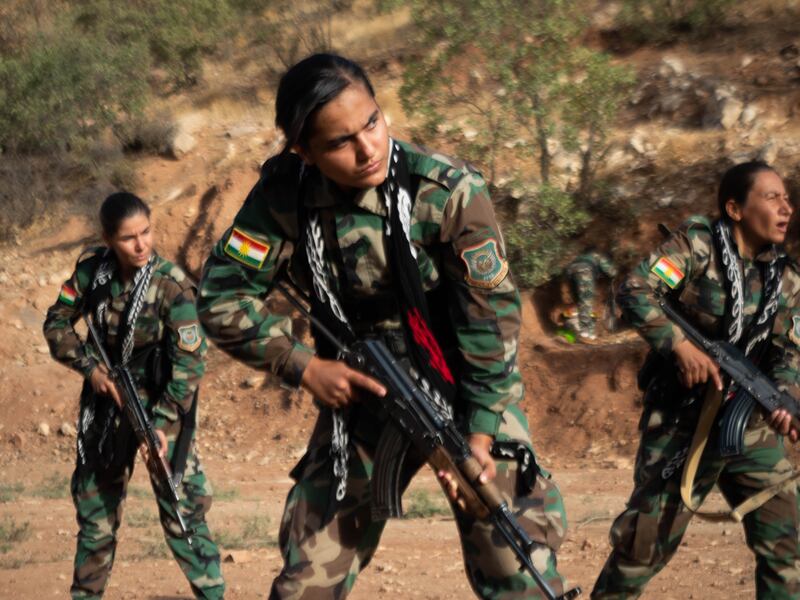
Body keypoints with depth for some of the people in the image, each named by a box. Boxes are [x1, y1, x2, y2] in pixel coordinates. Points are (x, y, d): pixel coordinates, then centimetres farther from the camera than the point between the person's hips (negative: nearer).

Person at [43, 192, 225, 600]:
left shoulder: (171, 287, -22)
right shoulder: (92, 270, -11)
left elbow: (189, 362, -21)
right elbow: (57, 323, 1)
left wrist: (163, 423, -26)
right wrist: (90, 366, -13)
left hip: (161, 403, -4)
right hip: (107, 399, 4)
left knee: (180, 508, -7)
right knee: (94, 505, 14)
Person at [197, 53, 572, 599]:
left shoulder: (450, 192, -23)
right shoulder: (284, 195, -14)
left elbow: (491, 313, -21)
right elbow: (223, 296, -9)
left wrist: (479, 435, -26)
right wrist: (304, 365, -18)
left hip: (462, 387, -3)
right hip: (361, 391, 3)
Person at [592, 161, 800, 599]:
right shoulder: (697, 245, -10)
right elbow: (634, 293, -18)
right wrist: (682, 346, -27)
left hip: (752, 429, 5)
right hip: (682, 426, -5)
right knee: (646, 543, 0)